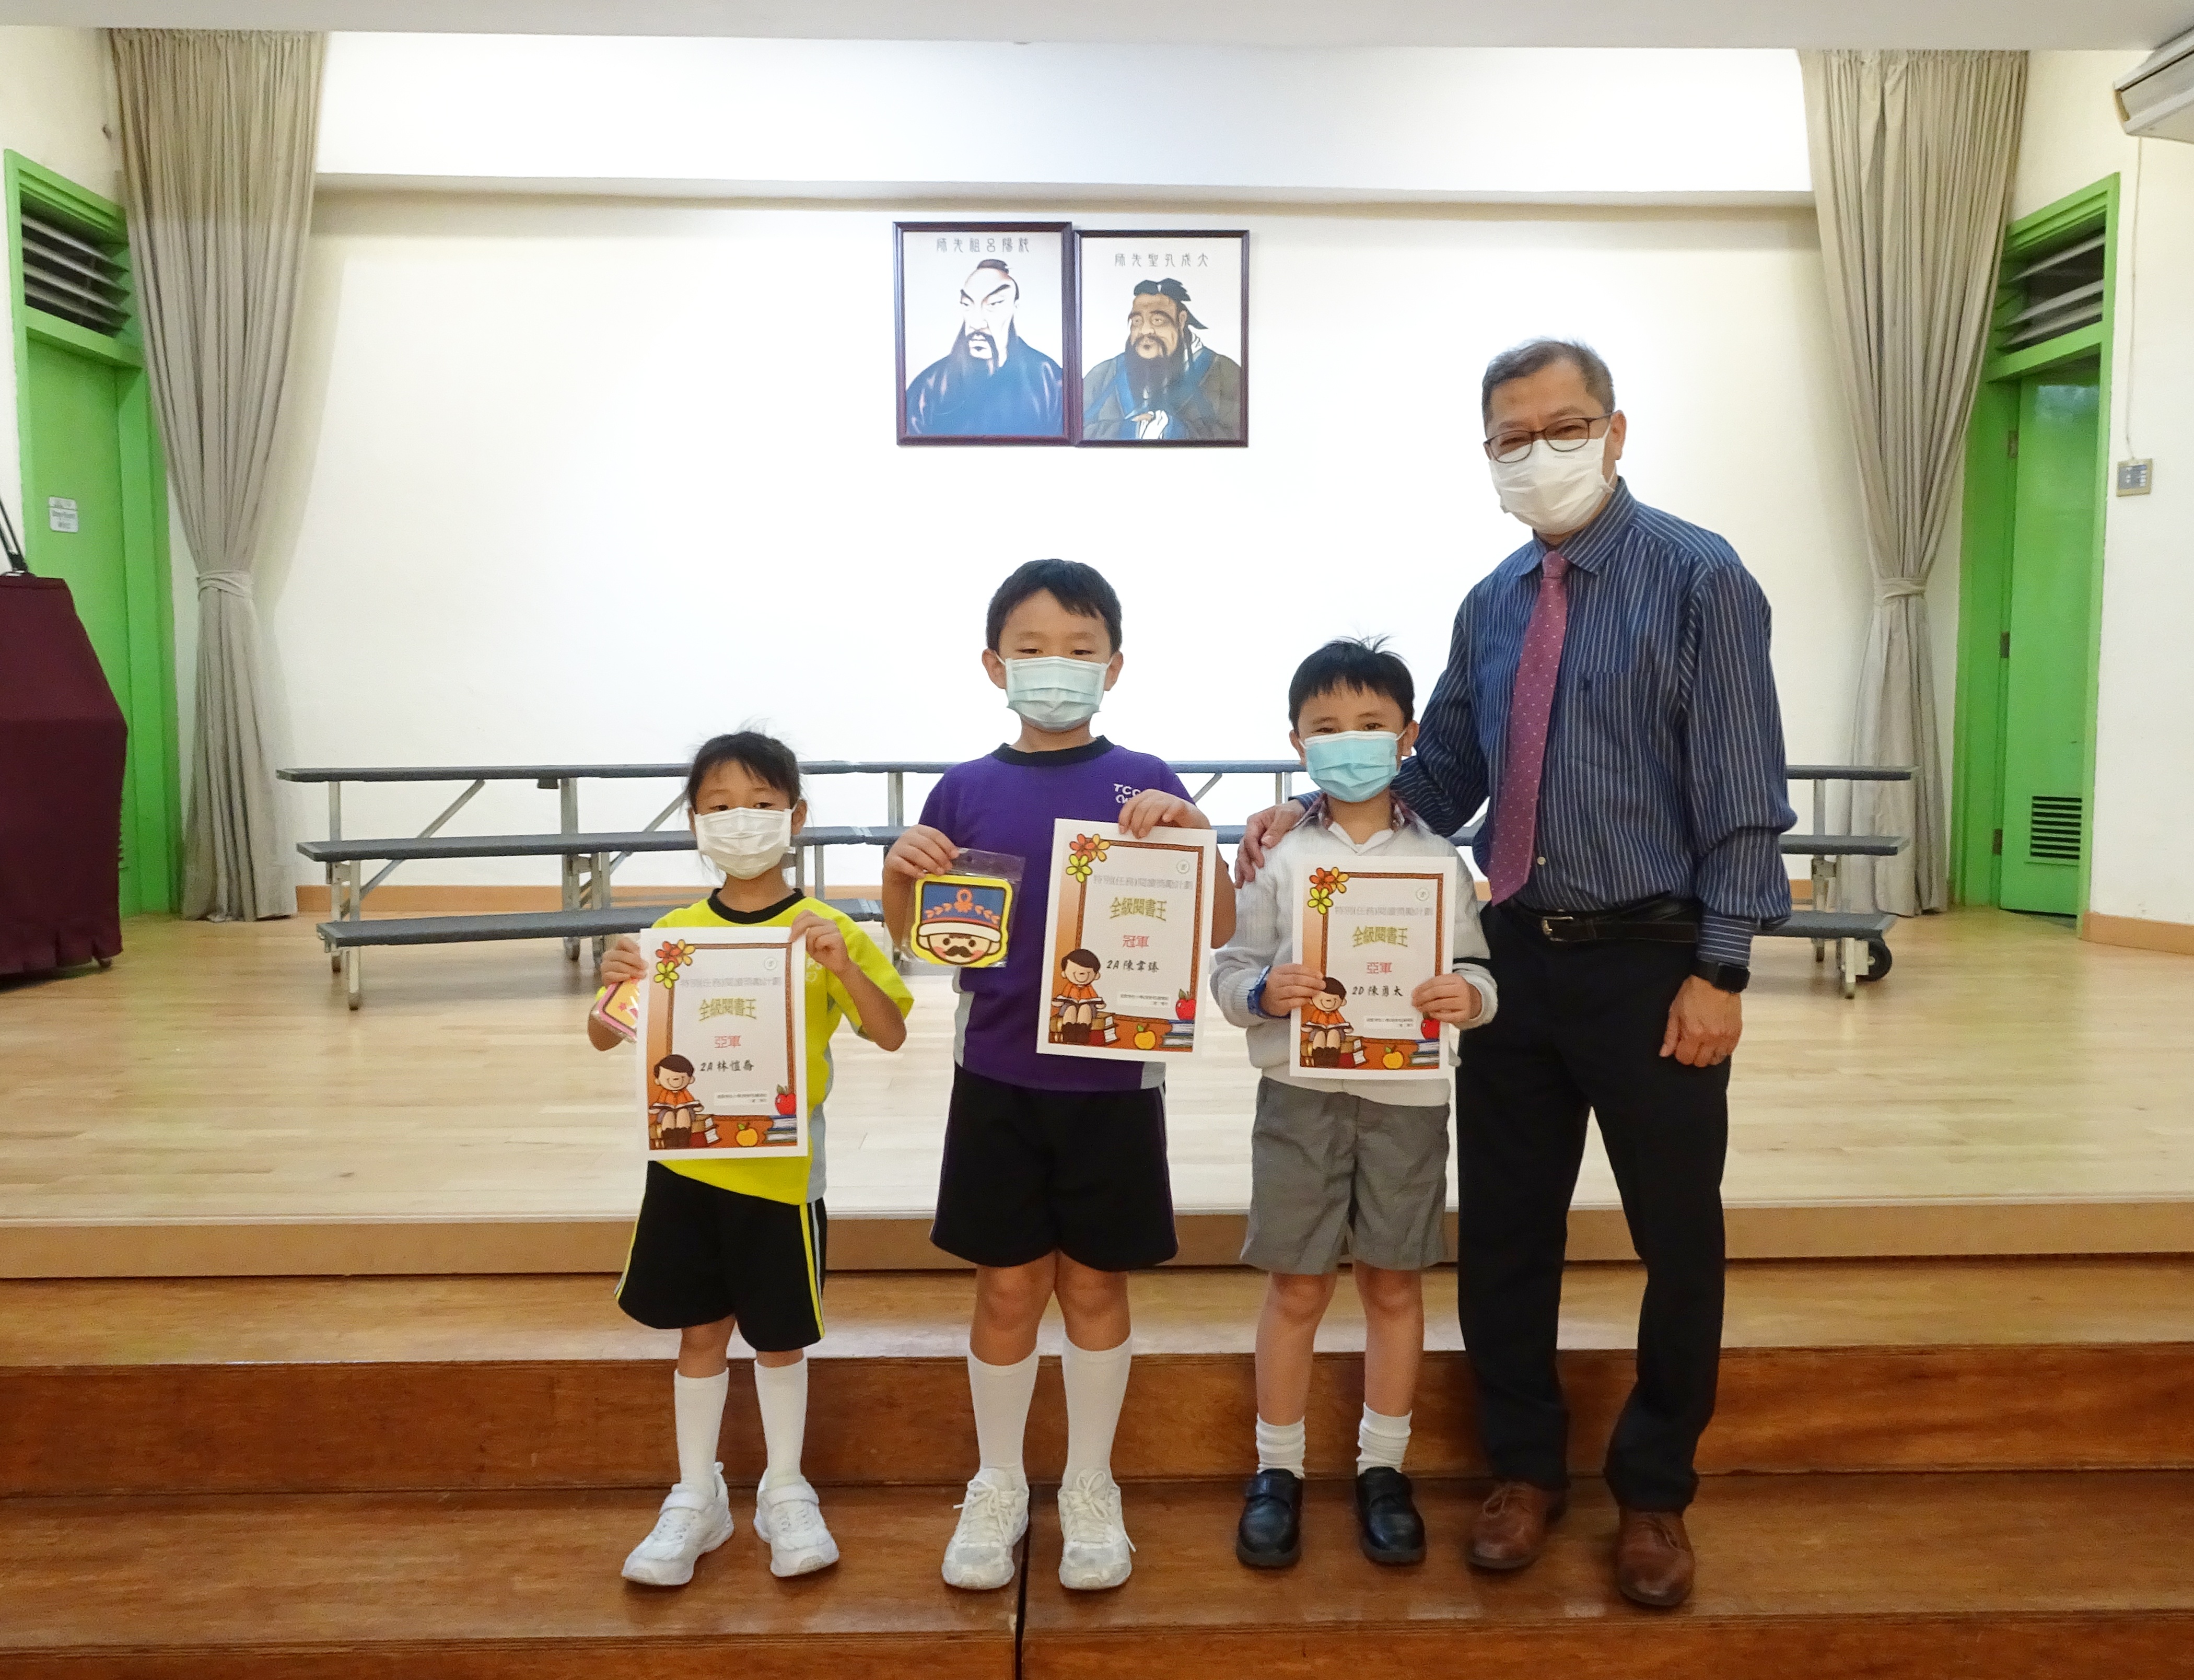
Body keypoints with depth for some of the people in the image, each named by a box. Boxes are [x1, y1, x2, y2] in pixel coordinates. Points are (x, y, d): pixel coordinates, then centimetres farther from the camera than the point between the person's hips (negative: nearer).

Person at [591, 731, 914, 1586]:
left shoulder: (827, 931, -8)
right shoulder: (674, 933, 0)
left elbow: (892, 1035, -14)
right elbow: (605, 1039, 2)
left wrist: (843, 966, -31)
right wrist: (613, 981, -19)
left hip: (781, 1170, -2)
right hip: (686, 1165, 2)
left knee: (779, 1336, 11)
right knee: (700, 1332, 14)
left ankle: (786, 1494, 32)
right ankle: (696, 1500, 32)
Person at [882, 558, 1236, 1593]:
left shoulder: (1143, 784, -2)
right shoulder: (966, 790, 2)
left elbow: (1218, 933, -5)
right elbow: (916, 938, 7)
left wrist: (1192, 830, -20)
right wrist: (900, 873, -13)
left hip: (1112, 1079, 0)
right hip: (997, 1078, 1)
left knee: (1094, 1283, 12)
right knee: (1007, 1285, 10)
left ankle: (1091, 1489, 31)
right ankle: (997, 1486, 31)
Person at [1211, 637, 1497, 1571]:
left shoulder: (1438, 861, 3)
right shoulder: (1278, 859, 0)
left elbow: (1478, 971, 3)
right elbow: (1229, 975, -1)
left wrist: (1469, 996, -19)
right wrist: (1265, 990, -22)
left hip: (1407, 1097, 1)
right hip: (1302, 1094, -1)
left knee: (1395, 1284, 11)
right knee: (1297, 1287, 7)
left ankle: (1382, 1469, 29)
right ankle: (1277, 1472, 24)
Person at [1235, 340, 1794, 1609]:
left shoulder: (1698, 578, -7)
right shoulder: (1493, 603, 9)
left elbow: (1742, 791, -10)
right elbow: (1444, 778, 9)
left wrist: (1721, 968, -15)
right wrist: (1318, 823, -6)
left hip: (1652, 962, -4)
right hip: (1518, 956, 5)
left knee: (1677, 1237, 10)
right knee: (1505, 1230, 13)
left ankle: (1655, 1493, 32)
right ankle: (1527, 1469, 34)